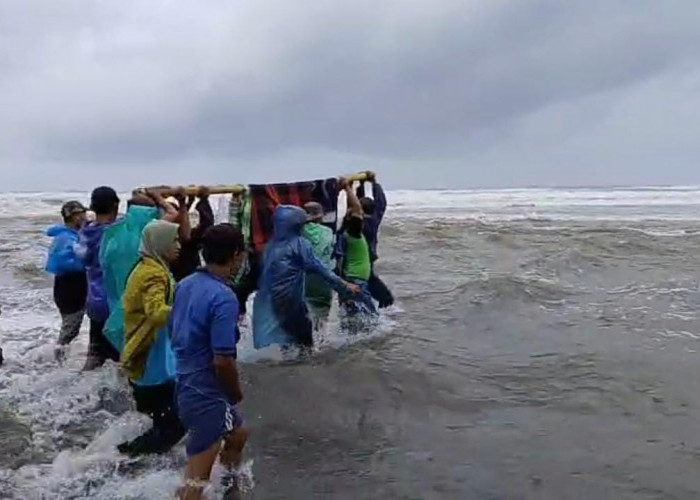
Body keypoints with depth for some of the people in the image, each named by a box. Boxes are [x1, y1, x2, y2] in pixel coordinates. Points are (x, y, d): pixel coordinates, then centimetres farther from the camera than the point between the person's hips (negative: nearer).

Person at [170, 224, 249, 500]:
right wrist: (237, 394, -6)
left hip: (187, 385, 9)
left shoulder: (185, 285, 2)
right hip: (207, 393, -9)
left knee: (238, 435, 30)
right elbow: (223, 360, -25)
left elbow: (174, 333, 13)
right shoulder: (224, 297, -24)